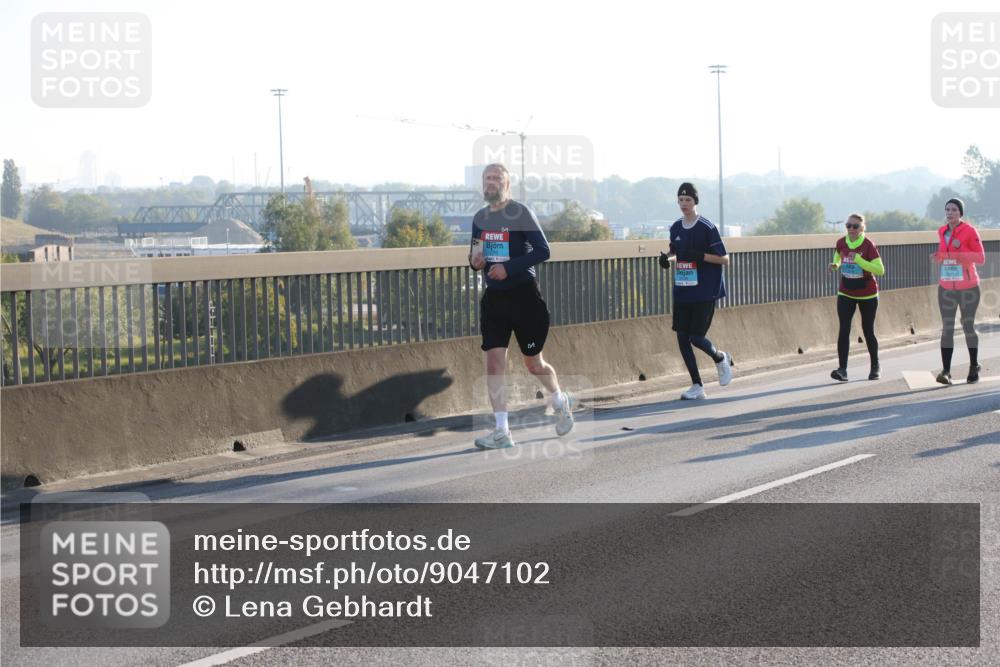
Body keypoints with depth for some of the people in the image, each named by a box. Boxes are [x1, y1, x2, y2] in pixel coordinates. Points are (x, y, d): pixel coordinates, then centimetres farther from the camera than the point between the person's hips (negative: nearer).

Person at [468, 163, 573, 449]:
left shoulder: (520, 213, -10)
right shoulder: (480, 217, 8)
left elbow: (543, 251, -15)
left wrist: (509, 268, -23)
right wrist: (475, 262, -5)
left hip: (524, 296, -5)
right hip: (493, 297, 5)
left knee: (534, 364, 6)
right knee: (494, 363, -6)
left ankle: (560, 402, 36)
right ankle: (502, 431, -4)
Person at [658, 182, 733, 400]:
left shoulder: (707, 227, -10)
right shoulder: (676, 228, 8)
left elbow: (724, 259, -9)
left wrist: (700, 256, -23)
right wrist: (668, 259, 2)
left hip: (705, 291, -6)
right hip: (682, 292, 6)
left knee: (696, 337, -9)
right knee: (682, 337, 1)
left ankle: (721, 358, 24)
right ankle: (697, 386, 12)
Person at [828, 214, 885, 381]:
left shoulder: (868, 245, -16)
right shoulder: (841, 243, -3)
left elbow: (880, 270, -23)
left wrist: (858, 260, -31)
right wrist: (835, 264, -1)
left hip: (867, 295, -3)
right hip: (845, 294, 3)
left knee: (868, 331, 8)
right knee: (844, 330, -11)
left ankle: (875, 366, 28)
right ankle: (842, 369, -15)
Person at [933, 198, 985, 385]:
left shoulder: (970, 231, -10)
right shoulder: (942, 232, 7)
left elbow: (981, 257, -12)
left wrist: (960, 252, -23)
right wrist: (938, 256, 2)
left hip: (968, 288, -4)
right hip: (946, 288, 4)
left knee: (968, 326, 5)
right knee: (947, 328, -4)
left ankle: (974, 367, 22)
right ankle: (946, 371, -9)